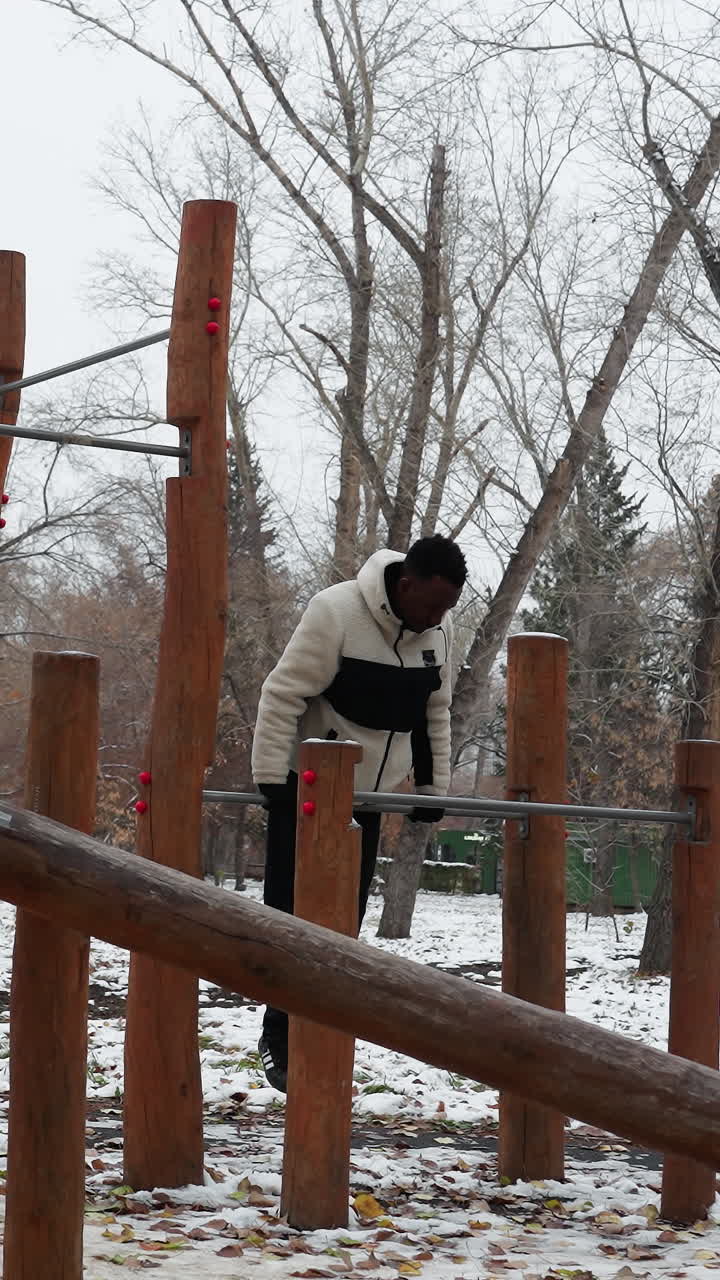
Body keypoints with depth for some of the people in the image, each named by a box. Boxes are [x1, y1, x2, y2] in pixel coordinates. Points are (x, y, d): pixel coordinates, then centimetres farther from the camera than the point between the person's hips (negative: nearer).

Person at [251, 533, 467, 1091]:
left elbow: (435, 713, 14)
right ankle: (281, 1044, 0)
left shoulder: (438, 629, 1)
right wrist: (271, 778, -20)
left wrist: (434, 786, 11)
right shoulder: (337, 612, -20)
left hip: (369, 795, 6)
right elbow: (283, 696, -18)